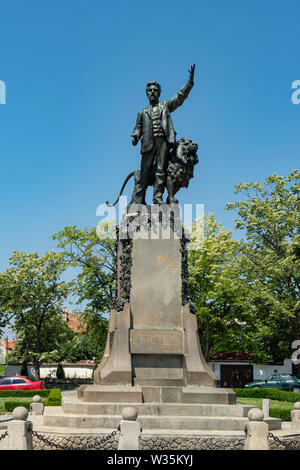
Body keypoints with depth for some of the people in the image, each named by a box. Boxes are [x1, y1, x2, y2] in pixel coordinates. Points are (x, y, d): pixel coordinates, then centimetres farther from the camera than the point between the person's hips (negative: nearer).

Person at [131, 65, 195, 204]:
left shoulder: (165, 105, 21)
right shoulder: (142, 112, 25)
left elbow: (180, 97, 11)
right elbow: (138, 127, 16)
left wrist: (190, 82, -1)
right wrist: (135, 136, -6)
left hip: (163, 140, 0)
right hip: (148, 142, 1)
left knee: (161, 170, -7)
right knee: (145, 170, -5)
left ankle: (158, 198, -9)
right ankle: (138, 200, -7)